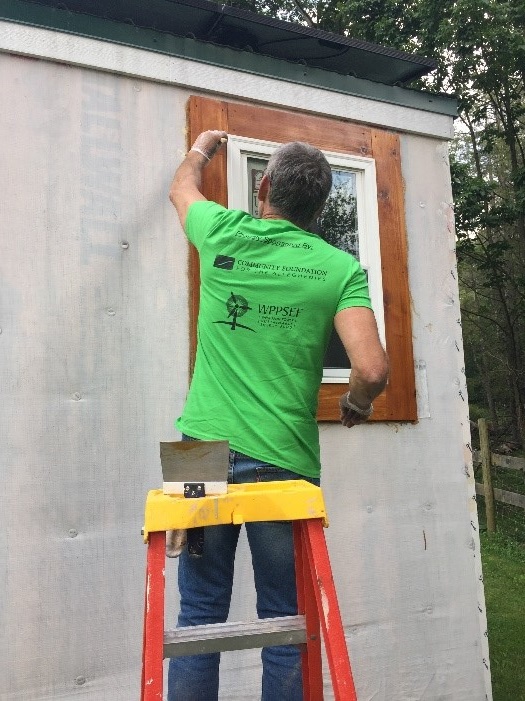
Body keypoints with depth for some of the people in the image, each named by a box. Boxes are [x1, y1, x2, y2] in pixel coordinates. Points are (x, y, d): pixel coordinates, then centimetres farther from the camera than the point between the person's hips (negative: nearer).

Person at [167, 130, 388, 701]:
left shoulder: (224, 236, 2)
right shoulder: (341, 268, -2)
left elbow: (183, 186, 25)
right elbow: (372, 369, -13)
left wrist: (202, 146, 45)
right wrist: (355, 405, 10)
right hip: (285, 462, -1)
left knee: (200, 615, 14)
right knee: (283, 623, 13)